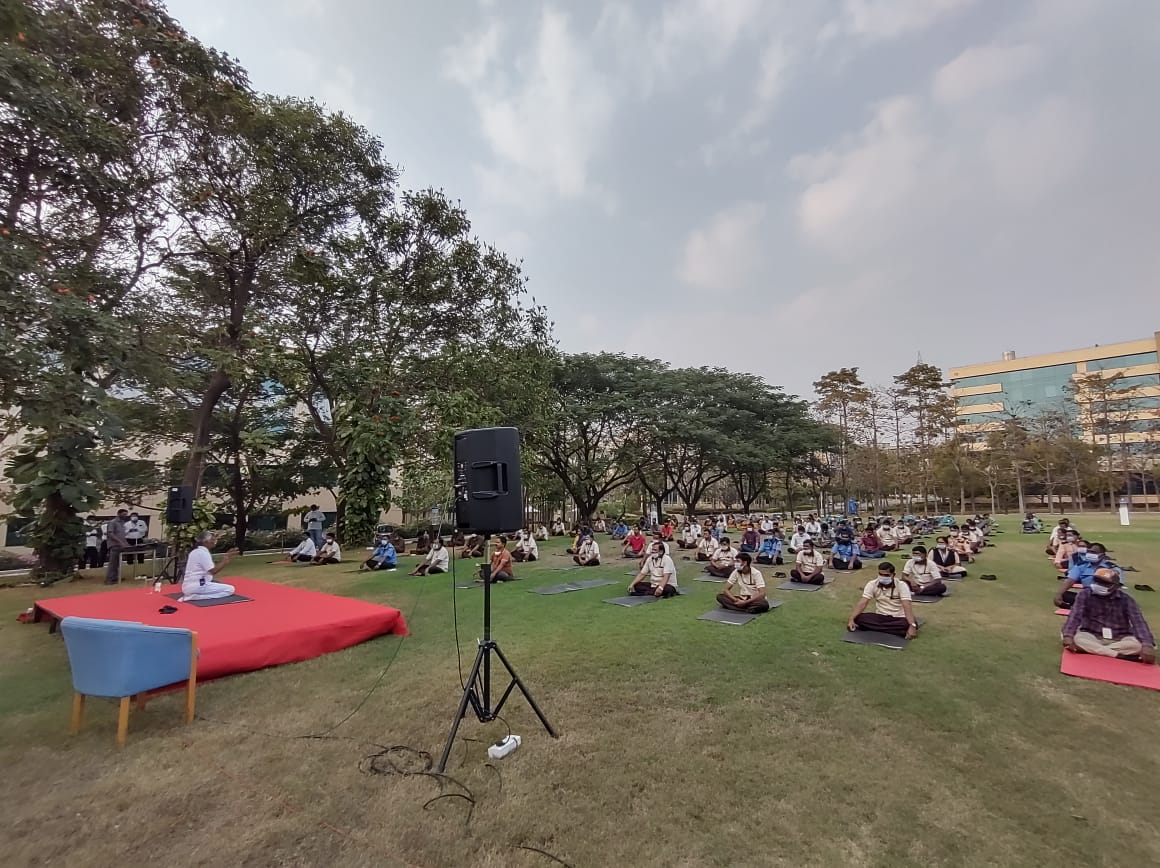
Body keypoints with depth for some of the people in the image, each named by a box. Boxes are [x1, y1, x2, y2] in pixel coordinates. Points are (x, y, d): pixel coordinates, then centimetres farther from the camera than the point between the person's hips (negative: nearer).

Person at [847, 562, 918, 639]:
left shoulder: (902, 585, -10)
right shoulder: (872, 584, -5)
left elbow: (907, 606, -22)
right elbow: (862, 603, -12)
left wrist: (912, 626, -39)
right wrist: (851, 619, -27)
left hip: (897, 618, -1)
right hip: (880, 617, 1)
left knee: (911, 624, -36)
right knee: (858, 618, -27)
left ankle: (873, 627, -26)